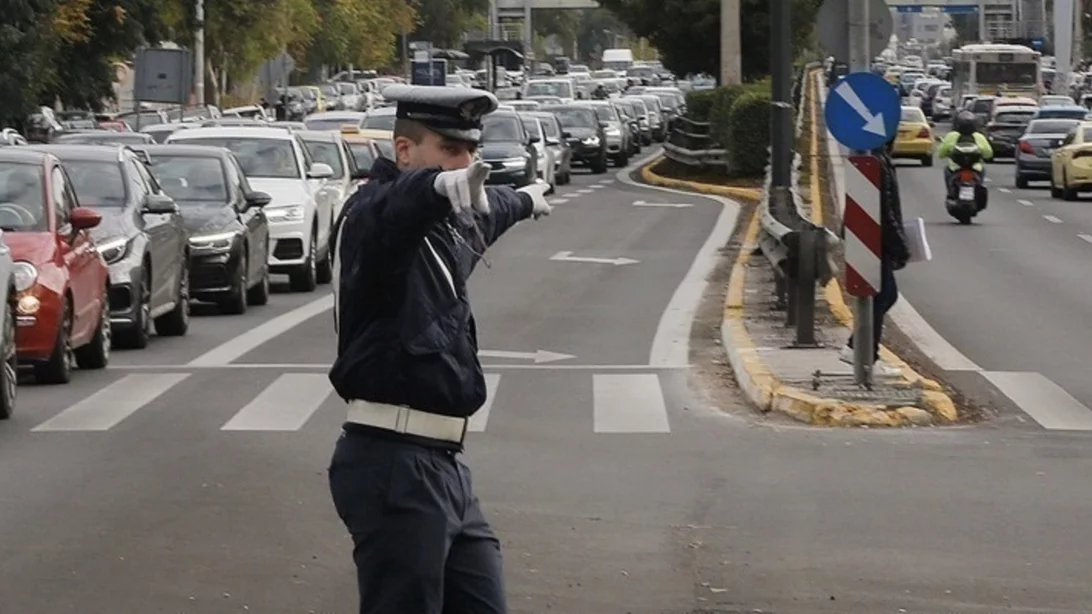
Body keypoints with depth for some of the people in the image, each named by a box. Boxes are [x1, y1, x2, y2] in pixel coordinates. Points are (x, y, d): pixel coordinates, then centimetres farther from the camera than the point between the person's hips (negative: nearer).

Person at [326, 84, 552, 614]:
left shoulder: (445, 226, 17)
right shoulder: (373, 215, -11)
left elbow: (481, 215, 42)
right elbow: (395, 205, -36)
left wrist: (525, 200, 62)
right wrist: (441, 186, -57)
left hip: (441, 466, 9)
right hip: (394, 466, -9)